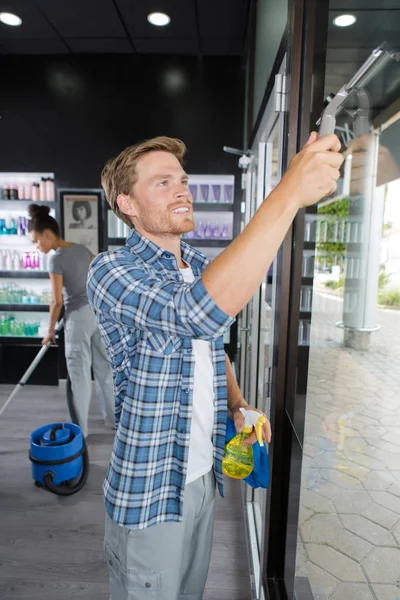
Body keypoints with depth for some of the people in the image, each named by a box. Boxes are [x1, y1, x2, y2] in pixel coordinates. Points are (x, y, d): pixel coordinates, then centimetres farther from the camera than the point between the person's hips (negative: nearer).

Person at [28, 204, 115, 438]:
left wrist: (50, 330, -1)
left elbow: (57, 301, -11)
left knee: (80, 374, 5)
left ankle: (80, 429, 18)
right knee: (105, 368, 15)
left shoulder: (56, 258, -14)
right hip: (99, 311, 7)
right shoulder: (82, 249, 7)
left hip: (79, 317, -7)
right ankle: (114, 418, 28)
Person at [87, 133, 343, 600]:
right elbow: (198, 312, -40)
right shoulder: (111, 271, -21)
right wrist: (289, 193, -40)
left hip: (204, 473, 6)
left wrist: (238, 406, -3)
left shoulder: (202, 267, 3)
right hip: (149, 489, -6)